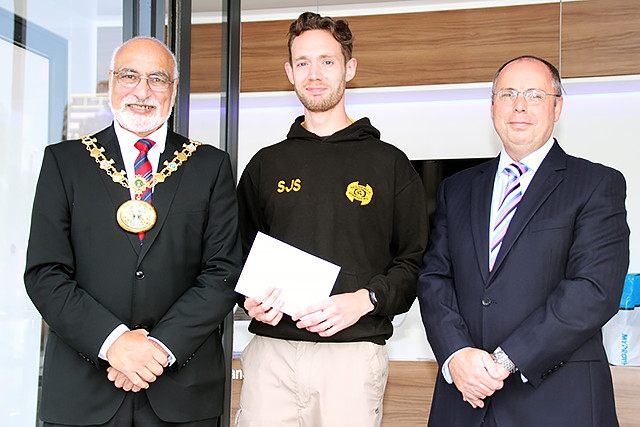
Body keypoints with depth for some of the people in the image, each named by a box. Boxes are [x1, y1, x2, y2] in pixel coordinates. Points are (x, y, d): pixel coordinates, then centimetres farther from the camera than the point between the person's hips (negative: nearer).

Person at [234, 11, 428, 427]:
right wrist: (249, 298, -3)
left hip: (354, 353, -1)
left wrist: (366, 299, -13)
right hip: (271, 349, 2)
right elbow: (240, 252, 17)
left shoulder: (389, 163, 6)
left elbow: (415, 260, 3)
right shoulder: (266, 165, 13)